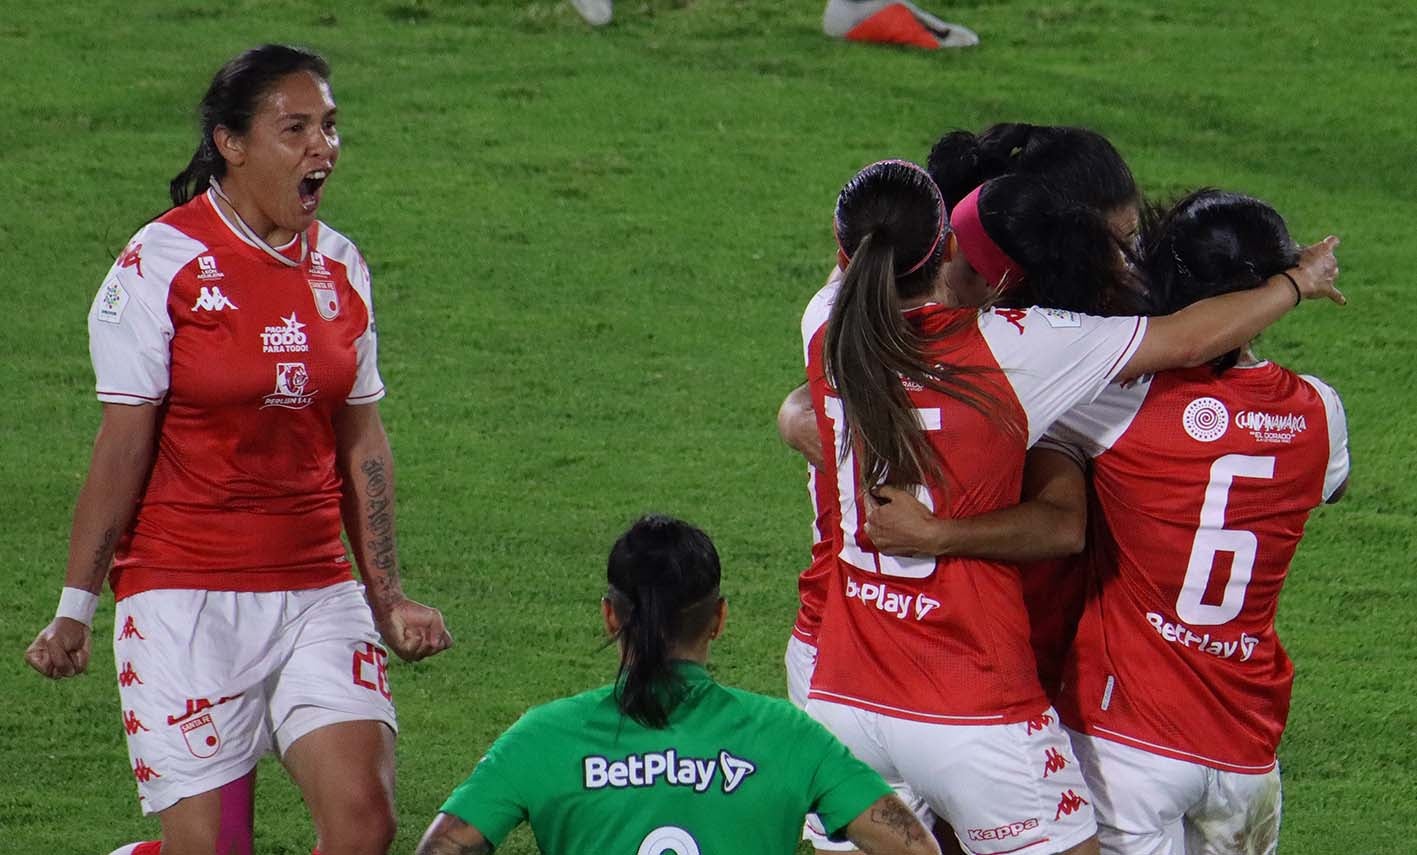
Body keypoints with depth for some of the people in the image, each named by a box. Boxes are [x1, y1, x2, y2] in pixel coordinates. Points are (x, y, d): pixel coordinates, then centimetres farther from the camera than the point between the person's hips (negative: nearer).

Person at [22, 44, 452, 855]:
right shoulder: (164, 263, -7)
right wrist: (75, 610, -7)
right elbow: (124, 445, -7)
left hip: (316, 590, 5)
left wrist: (388, 596, 12)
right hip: (184, 596, -5)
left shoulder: (340, 268, 8)